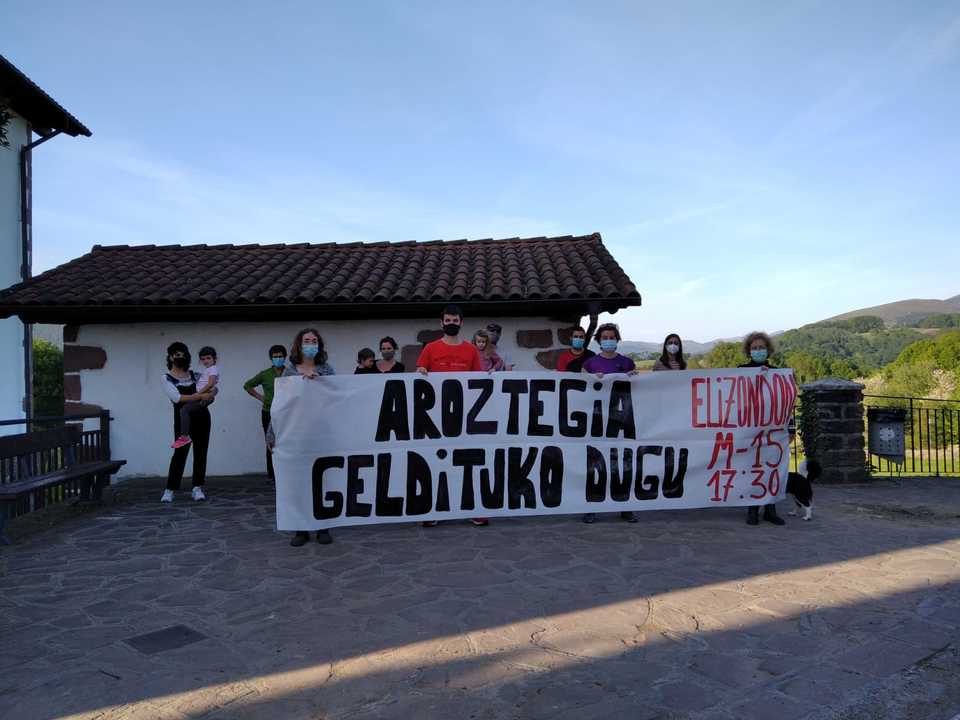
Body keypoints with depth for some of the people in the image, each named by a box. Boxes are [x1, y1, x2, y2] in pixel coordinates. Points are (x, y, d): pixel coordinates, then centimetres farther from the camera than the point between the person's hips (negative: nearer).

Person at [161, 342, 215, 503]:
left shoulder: (194, 375, 11)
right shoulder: (167, 378, -1)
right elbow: (177, 398, -16)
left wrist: (210, 395, -7)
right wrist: (201, 396, -21)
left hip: (202, 416, 4)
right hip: (183, 418, -4)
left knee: (201, 451, 3)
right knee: (180, 452, -9)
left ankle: (197, 487, 9)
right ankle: (169, 489, -1)